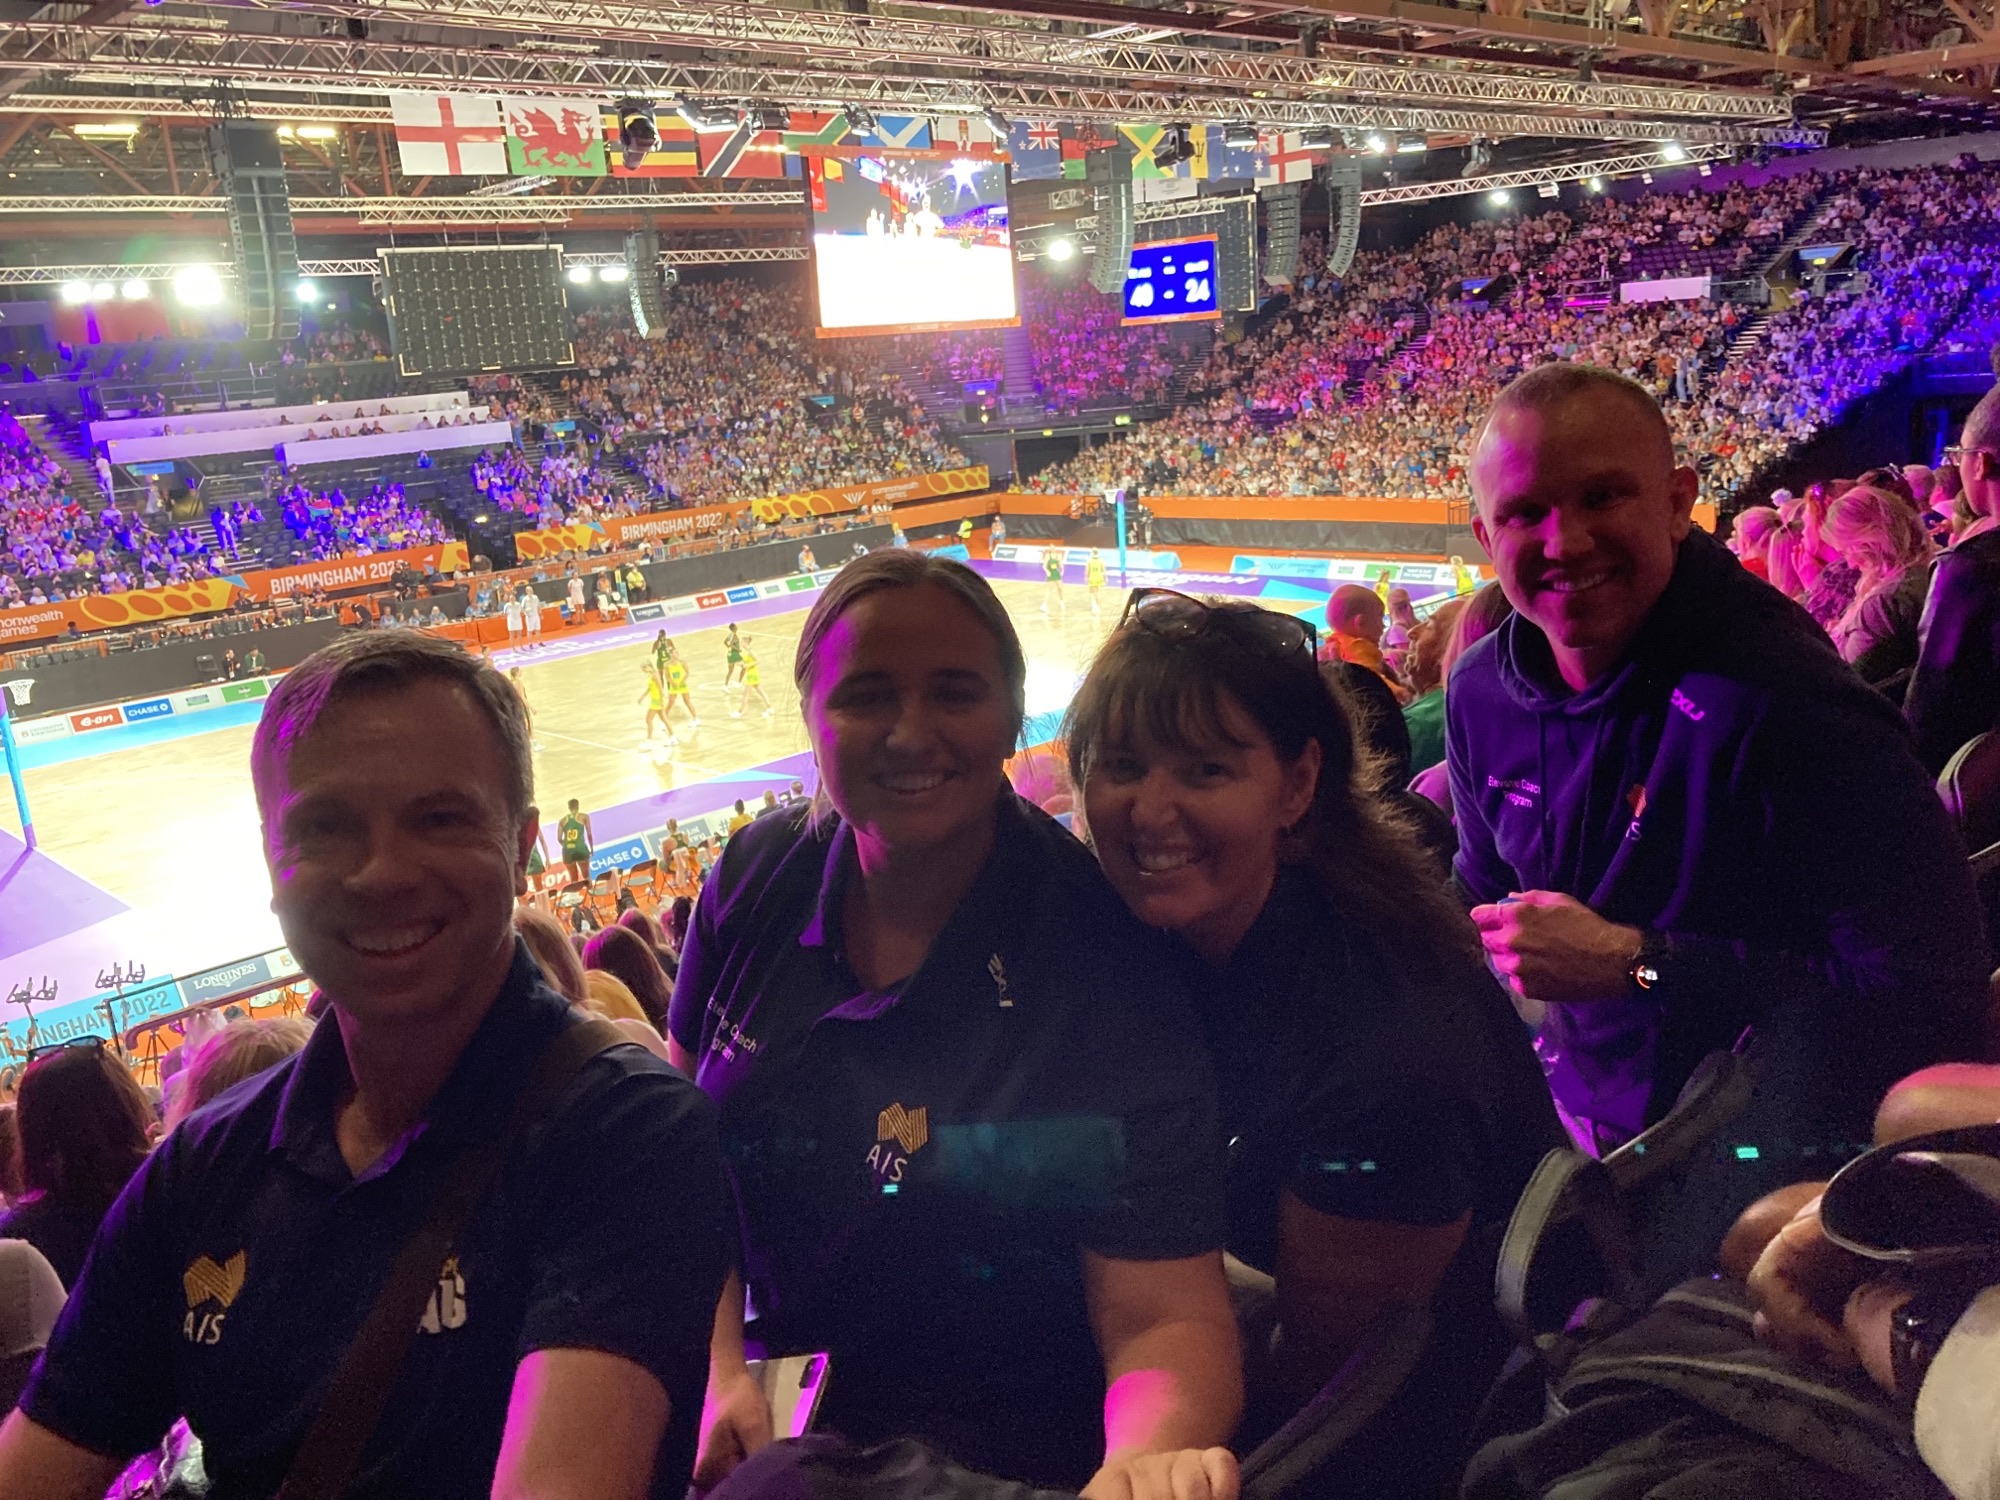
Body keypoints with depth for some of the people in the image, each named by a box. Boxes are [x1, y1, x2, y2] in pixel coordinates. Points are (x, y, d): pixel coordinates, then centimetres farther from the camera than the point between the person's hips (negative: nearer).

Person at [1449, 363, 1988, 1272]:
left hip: (1747, 1171, -6)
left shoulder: (1781, 702, -27)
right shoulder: (1482, 693, -5)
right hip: (1577, 1142, 7)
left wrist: (1636, 963, -29)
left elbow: (1927, 988, -29)